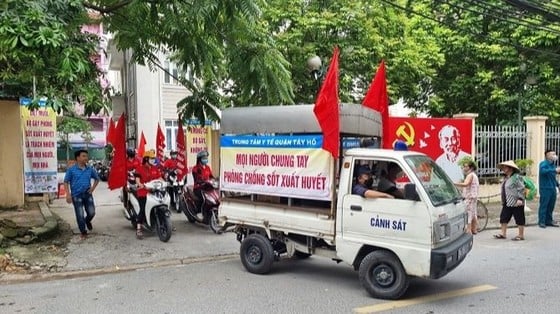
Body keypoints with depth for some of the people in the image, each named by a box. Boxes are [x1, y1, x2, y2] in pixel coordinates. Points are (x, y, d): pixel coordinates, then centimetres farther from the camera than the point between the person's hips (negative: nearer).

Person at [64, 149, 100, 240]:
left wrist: (93, 188, 5)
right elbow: (66, 182, -2)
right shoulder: (71, 170, -4)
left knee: (92, 212, 0)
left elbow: (97, 179, 19)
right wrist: (68, 194, -12)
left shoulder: (90, 169, 5)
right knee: (80, 215, -1)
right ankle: (83, 232, 17)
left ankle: (87, 221, 36)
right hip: (76, 195, -3)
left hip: (87, 194, 3)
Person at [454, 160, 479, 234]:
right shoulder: (474, 175, 19)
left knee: (468, 214, -11)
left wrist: (454, 183, -40)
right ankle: (474, 230, 23)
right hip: (474, 197, 11)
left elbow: (465, 184, -33)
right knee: (473, 214, 16)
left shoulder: (470, 175, -15)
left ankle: (468, 230, -13)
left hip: (469, 197, -11)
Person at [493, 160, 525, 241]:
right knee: (504, 217, 9)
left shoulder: (517, 177, -12)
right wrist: (503, 201, 23)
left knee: (519, 219, 2)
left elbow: (521, 189, -17)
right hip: (507, 203, 9)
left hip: (516, 203, -9)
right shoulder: (506, 178, 15)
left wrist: (520, 199, -23)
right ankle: (503, 234, 15)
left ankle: (521, 235, 10)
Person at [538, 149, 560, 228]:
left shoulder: (552, 165, 15)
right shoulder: (543, 163, -9)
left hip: (552, 189, 8)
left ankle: (549, 221, 22)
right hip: (545, 189, -8)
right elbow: (543, 171, -32)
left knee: (551, 206, 12)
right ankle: (542, 222, 1)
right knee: (543, 205, -4)